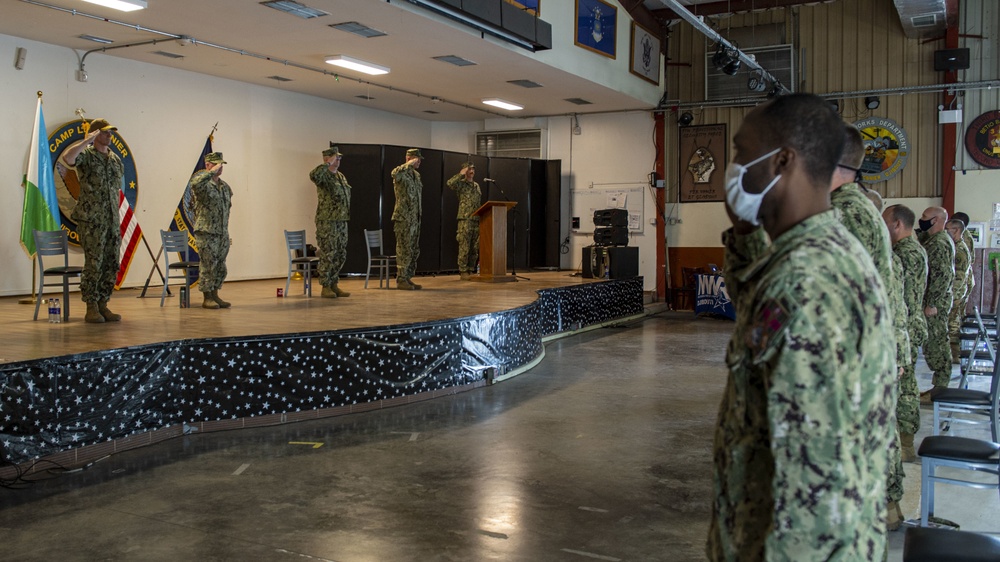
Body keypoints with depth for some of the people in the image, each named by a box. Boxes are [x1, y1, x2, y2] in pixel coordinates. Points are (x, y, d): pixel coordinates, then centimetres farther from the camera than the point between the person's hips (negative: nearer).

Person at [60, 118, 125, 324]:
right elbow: (67, 157, -28)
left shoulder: (116, 159, 15)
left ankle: (103, 305, 15)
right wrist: (86, 141, -21)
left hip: (112, 219, 6)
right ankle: (91, 308, 2)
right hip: (91, 220, -6)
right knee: (93, 264, -5)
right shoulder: (86, 155, -4)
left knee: (111, 264, 6)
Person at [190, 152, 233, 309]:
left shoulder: (225, 185, 13)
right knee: (208, 266, -2)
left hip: (223, 234, 7)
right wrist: (212, 172, -26)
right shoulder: (202, 183, -9)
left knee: (220, 267, 11)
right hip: (206, 233, -7)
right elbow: (196, 183, -36)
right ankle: (206, 298, 7)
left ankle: (215, 296, 21)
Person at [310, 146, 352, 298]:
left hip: (342, 221, 8)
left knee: (340, 255, 10)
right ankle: (325, 287, 4)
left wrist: (347, 217, 19)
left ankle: (334, 284, 19)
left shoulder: (341, 176, 17)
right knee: (328, 255, -4)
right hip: (327, 221, -8)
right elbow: (313, 175, -34)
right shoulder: (323, 175, -8)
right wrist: (328, 164, -25)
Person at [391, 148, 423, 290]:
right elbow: (395, 173, -37)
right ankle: (401, 280, -1)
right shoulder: (401, 172, -10)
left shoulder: (416, 174, 16)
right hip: (403, 218, -8)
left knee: (414, 250, 10)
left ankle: (408, 278, 17)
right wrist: (409, 164, -23)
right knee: (404, 250, -7)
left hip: (415, 218, 9)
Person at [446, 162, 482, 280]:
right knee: (464, 248, -7)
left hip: (477, 220, 6)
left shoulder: (477, 185, 20)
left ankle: (471, 270, 13)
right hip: (465, 220, -6)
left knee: (474, 248, 6)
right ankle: (463, 271, -3)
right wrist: (461, 174, -13)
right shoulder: (461, 184, 0)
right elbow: (450, 183, -23)